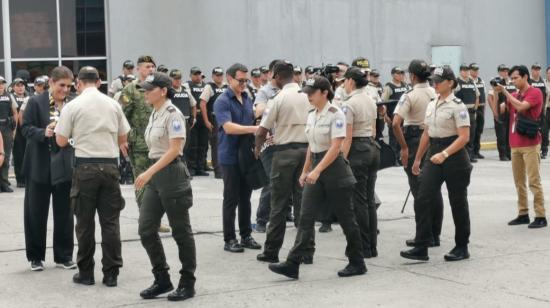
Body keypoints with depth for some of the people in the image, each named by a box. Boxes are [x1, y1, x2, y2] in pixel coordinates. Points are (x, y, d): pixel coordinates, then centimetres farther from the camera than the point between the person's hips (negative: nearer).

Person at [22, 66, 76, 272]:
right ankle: (36, 257, 19)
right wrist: (43, 133, -24)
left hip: (65, 166, 3)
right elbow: (26, 128, -8)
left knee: (64, 214, 9)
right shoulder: (36, 102, -4)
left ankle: (64, 256, 20)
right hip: (40, 167, -2)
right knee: (36, 214, 7)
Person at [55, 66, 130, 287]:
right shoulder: (113, 104, 5)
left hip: (85, 166, -2)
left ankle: (86, 273, 11)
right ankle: (111, 274, 6)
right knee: (110, 221, 5)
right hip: (110, 165, 2)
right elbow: (123, 139, 12)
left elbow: (61, 141, -1)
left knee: (85, 222, 6)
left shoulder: (73, 106, -4)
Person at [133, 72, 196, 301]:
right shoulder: (154, 114, 12)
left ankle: (187, 284, 12)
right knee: (146, 230, 5)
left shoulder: (172, 114, -14)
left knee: (181, 231, 1)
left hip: (172, 174, -9)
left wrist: (149, 172, -24)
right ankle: (162, 280, 16)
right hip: (155, 176, 9)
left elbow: (174, 150, -20)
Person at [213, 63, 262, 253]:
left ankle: (246, 235, 20)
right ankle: (229, 239, 6)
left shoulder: (247, 99, 11)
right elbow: (228, 127, -24)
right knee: (231, 199, -1)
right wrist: (255, 129, -29)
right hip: (230, 157, -7)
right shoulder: (222, 101, -12)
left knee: (245, 197, 12)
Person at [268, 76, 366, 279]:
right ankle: (292, 264, -5)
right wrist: (305, 171, 17)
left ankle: (357, 263, 17)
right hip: (316, 170, 7)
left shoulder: (335, 115, -13)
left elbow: (335, 148, -20)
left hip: (333, 169, -7)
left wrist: (317, 170, -26)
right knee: (306, 217, -1)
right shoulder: (311, 115, 10)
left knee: (345, 218, 4)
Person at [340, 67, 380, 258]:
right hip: (373, 148, 8)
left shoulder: (349, 104, -15)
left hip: (357, 151, -8)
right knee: (370, 199, 11)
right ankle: (372, 247, 15)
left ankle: (363, 248, 2)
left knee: (359, 201, -2)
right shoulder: (371, 102, 11)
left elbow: (347, 137, -16)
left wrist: (342, 161, -13)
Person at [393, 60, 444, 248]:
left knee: (419, 190, 0)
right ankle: (435, 234, 15)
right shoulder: (436, 94, 5)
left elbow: (396, 123, -22)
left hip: (415, 142, -5)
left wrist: (404, 147, -13)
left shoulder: (410, 96, -12)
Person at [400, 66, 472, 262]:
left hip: (454, 156, -6)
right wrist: (417, 159, 19)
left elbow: (464, 137, -17)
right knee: (423, 200, -4)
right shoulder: (432, 105, 11)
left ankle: (462, 248, 18)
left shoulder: (457, 106, -11)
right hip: (434, 155, 6)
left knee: (458, 202, 5)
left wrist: (444, 154, -26)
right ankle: (421, 248, -4)